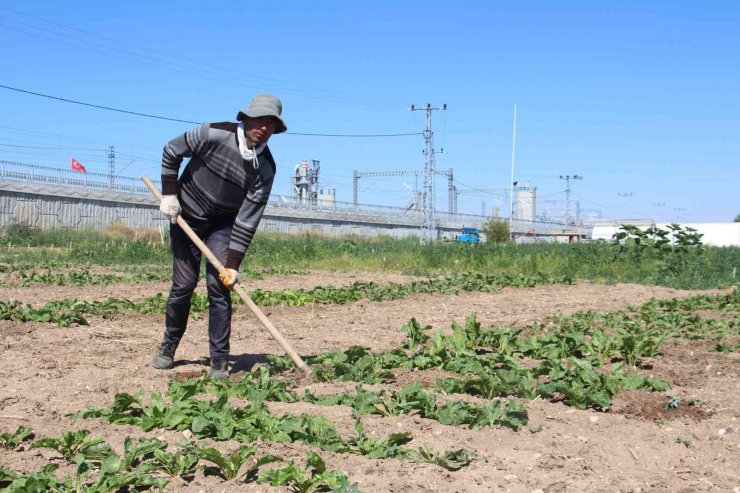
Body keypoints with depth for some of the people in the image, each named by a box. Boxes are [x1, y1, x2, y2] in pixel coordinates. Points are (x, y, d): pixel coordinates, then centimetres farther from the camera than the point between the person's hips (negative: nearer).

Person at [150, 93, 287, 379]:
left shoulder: (265, 169, -18)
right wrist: (169, 195, -9)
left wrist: (233, 266, -22)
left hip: (223, 224, 1)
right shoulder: (215, 135, -22)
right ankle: (168, 346, 21)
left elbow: (247, 221, -19)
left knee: (219, 286, -9)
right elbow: (171, 151, -6)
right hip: (185, 216, -1)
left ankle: (219, 360, -1)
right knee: (184, 284, -1)